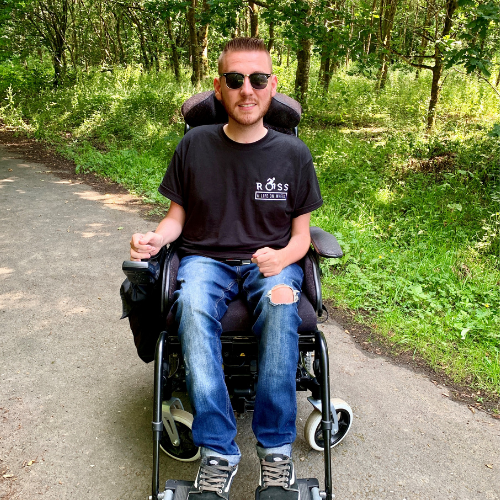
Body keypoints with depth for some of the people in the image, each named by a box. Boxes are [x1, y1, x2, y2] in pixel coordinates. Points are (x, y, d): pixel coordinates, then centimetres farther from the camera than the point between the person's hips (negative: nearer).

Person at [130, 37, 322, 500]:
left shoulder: (293, 154, 3)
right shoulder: (195, 146, 4)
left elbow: (301, 234, 5)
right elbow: (177, 216, 11)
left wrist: (282, 258, -17)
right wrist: (154, 239, -12)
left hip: (271, 261, 0)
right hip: (206, 258, 1)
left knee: (280, 305, -35)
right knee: (192, 306, -34)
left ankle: (276, 447, -22)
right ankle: (218, 452, -26)